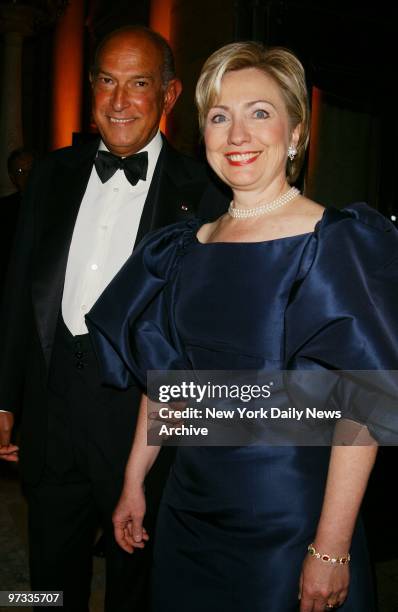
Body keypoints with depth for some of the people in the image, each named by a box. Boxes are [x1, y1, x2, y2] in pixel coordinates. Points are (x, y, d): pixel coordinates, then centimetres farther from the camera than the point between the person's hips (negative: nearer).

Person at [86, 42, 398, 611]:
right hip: (190, 507, 5)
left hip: (288, 519, -5)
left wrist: (331, 549, -19)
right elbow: (170, 377, 9)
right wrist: (134, 483, 9)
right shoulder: (188, 248, 3)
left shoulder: (335, 241, -14)